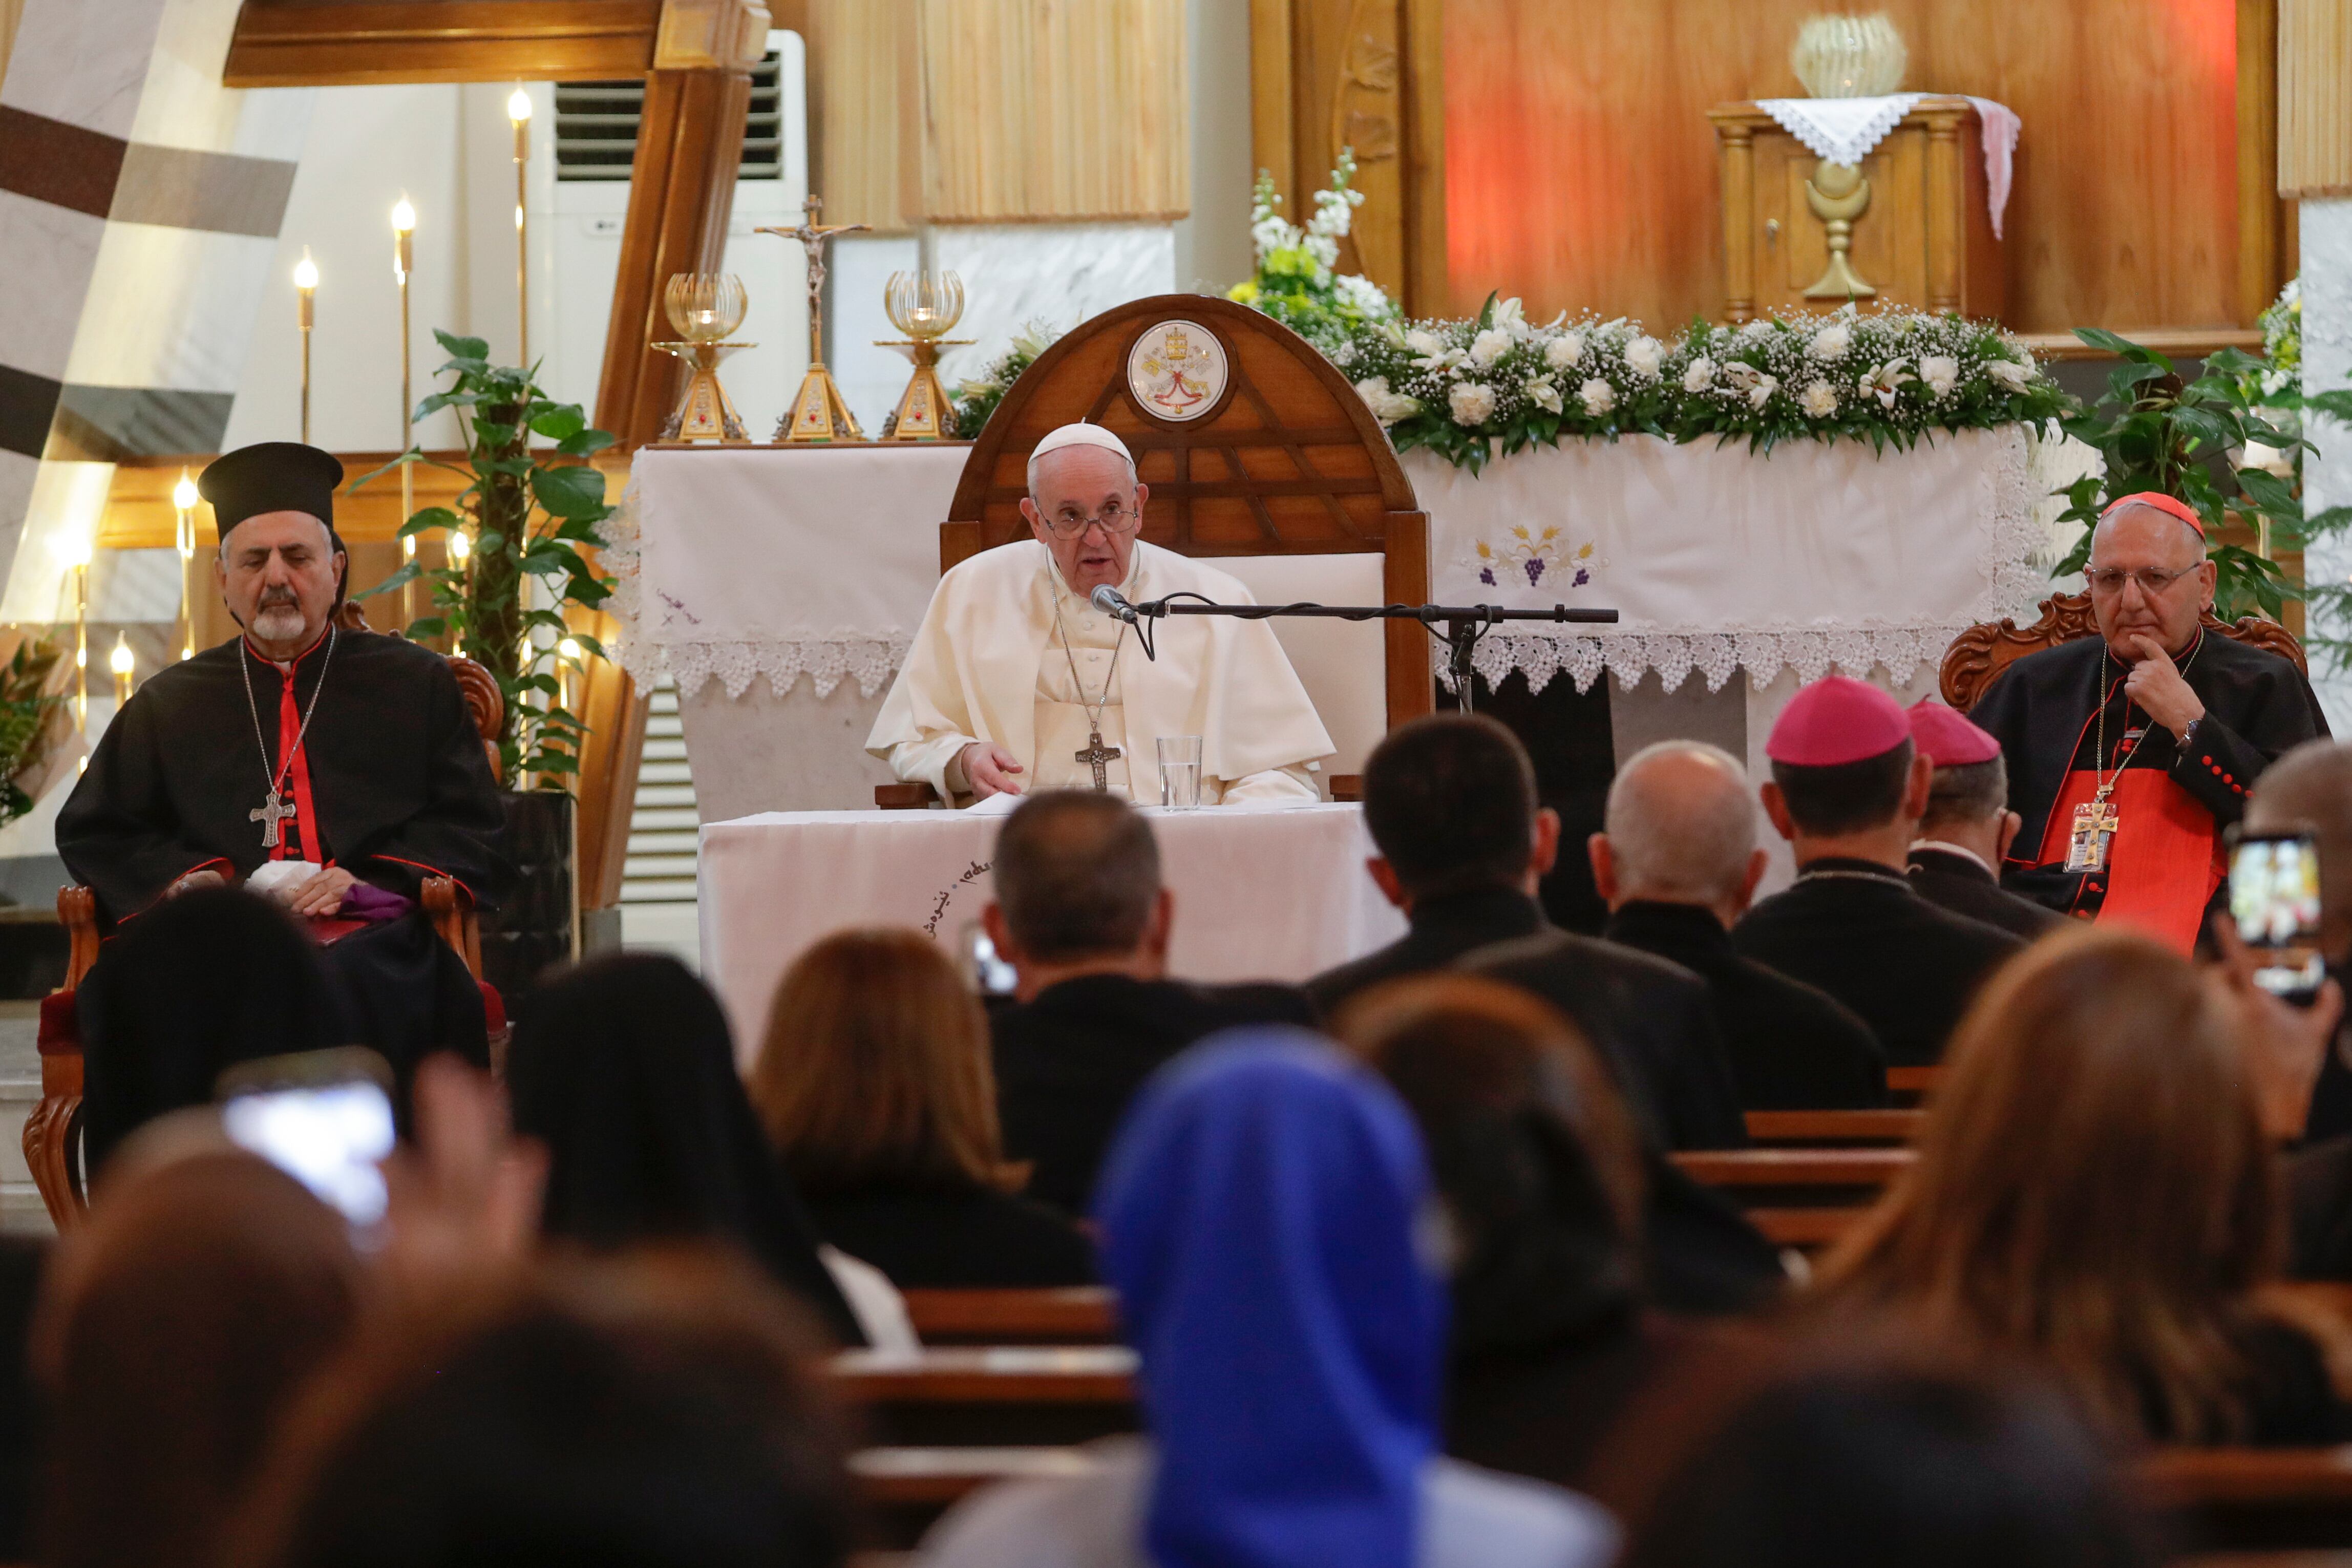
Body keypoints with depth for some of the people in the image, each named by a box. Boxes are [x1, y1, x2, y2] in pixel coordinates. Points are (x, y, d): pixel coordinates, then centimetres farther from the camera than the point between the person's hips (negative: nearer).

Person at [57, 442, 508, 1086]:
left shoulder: (416, 685, 20)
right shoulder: (169, 703, 25)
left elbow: (471, 828, 14)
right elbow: (91, 832, 23)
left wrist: (363, 879, -4)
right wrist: (185, 877, 1)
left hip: (365, 942, -1)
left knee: (348, 988, -40)